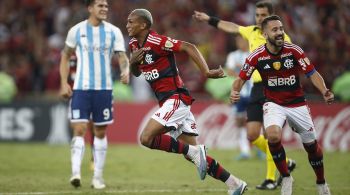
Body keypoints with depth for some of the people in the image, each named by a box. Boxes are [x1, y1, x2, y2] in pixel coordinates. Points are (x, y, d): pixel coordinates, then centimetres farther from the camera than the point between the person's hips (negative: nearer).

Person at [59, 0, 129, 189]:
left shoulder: (113, 31, 3)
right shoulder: (76, 30, 2)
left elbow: (122, 56, -2)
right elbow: (65, 56, 11)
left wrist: (125, 70, -25)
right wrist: (64, 82, 1)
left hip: (104, 88, 2)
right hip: (81, 88, -2)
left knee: (101, 132, 7)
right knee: (79, 129, -13)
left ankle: (98, 177, 14)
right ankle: (75, 172, -20)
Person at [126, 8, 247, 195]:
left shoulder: (156, 41, -14)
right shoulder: (134, 45, 12)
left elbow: (188, 47, -19)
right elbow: (136, 73, 24)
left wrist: (206, 71, -28)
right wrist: (133, 61, 2)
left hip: (175, 99, -9)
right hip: (169, 101, 9)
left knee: (146, 138, -19)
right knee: (194, 155, 7)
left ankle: (194, 152, -14)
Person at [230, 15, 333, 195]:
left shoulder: (294, 51, -13)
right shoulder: (256, 56, -13)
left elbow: (312, 73, -10)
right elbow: (241, 79, -3)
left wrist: (324, 91, -27)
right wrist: (234, 91, -25)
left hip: (297, 104, 1)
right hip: (274, 104, -1)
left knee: (311, 145, 7)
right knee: (273, 135, -30)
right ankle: (285, 177, -9)